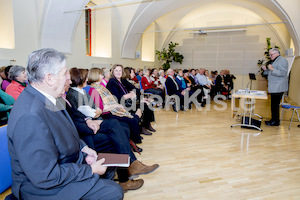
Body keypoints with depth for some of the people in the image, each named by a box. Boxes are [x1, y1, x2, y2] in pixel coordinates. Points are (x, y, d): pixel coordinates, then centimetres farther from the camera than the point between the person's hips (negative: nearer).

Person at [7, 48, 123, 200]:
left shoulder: (45, 98, -3)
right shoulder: (30, 117, -34)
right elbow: (46, 177, -30)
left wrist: (82, 147, 1)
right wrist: (90, 170, -21)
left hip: (65, 162, 9)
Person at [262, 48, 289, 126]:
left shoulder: (282, 60, -10)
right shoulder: (275, 61, 21)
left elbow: (283, 73, -20)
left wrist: (272, 69, -27)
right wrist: (266, 70, 11)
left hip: (278, 88, -10)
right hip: (274, 88, 10)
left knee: (275, 105, -6)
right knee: (274, 104, 13)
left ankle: (275, 122, 2)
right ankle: (274, 120, 21)